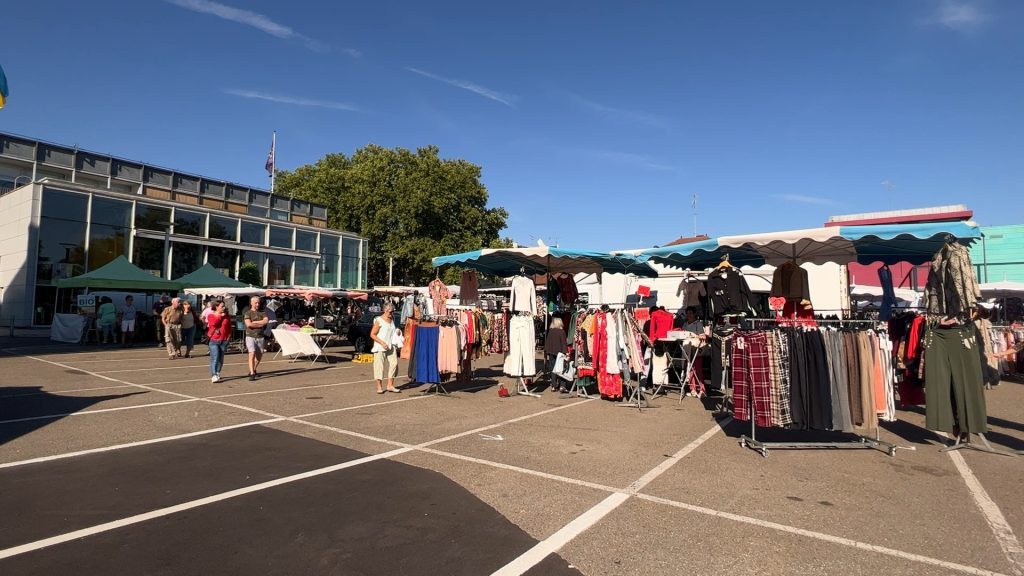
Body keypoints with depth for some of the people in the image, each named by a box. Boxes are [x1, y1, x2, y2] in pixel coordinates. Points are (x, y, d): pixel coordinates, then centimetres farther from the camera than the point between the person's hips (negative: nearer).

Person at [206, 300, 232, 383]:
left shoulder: (227, 316, 10)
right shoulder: (210, 315, 4)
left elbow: (229, 328, 13)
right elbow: (213, 323, -16)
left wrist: (229, 337, 5)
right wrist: (220, 316, -10)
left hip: (224, 341, 3)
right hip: (214, 340, -3)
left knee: (220, 359, 8)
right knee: (214, 358, -12)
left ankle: (217, 373, 21)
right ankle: (213, 375, -16)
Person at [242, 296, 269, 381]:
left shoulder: (262, 312, 11)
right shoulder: (247, 313, 0)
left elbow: (266, 321, -7)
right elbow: (248, 324, -15)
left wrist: (254, 322, -12)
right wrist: (260, 324, -8)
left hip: (260, 337, 4)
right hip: (250, 336, -4)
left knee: (259, 355, 12)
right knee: (252, 354, -15)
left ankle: (253, 370, 33)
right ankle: (252, 374, -16)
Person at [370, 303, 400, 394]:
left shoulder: (392, 319, 12)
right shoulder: (379, 320, -8)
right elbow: (372, 334, -9)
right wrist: (382, 343, -15)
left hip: (391, 346, 6)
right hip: (380, 347, -6)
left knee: (394, 363, -1)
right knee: (380, 365, -2)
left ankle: (390, 386, 9)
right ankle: (379, 387, 7)